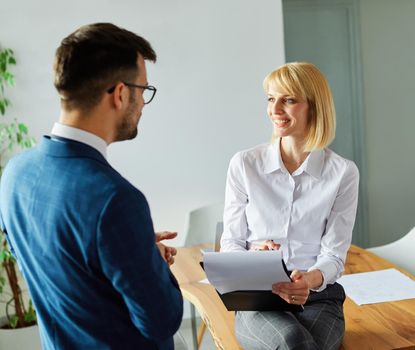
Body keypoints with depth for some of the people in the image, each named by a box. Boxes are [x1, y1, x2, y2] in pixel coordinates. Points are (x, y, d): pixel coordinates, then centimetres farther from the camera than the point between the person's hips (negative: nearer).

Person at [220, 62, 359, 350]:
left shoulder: (343, 172, 0)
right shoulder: (244, 164, 1)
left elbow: (334, 255, -1)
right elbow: (230, 242, 5)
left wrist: (310, 279, -24)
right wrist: (251, 257, -18)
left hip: (319, 297, 1)